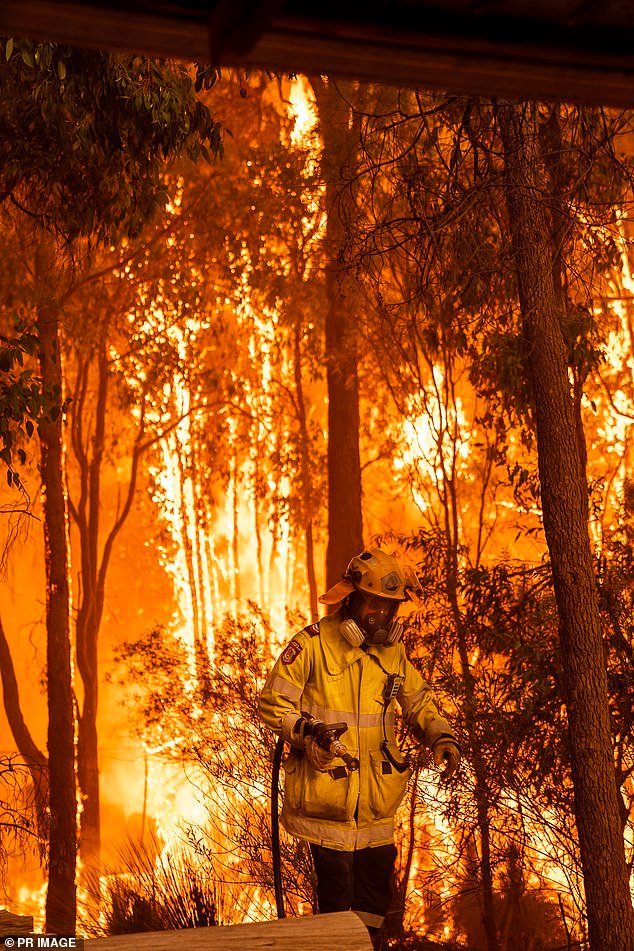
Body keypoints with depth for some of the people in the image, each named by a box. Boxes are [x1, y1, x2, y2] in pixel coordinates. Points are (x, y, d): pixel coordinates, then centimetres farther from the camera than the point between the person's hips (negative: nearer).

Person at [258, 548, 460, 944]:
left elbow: (419, 702, 17)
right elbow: (273, 703, -7)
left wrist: (442, 736, -2)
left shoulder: (393, 652, 8)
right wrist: (305, 730, -23)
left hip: (375, 800, 5)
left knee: (376, 886, 14)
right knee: (336, 890, -4)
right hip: (326, 790, -5)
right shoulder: (313, 645, -9)